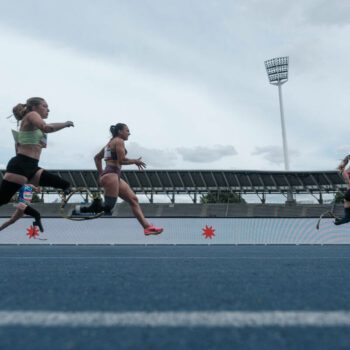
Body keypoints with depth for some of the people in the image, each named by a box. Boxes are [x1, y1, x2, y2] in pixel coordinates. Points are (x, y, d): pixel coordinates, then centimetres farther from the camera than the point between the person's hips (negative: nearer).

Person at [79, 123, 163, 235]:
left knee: (133, 199, 6)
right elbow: (122, 160, -15)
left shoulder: (111, 142, 24)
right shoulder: (119, 141, -3)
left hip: (115, 176, 10)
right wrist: (135, 161, 1)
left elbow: (97, 157, 28)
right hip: (111, 175, -10)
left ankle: (147, 226, 5)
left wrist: (101, 173, 23)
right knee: (108, 207, -14)